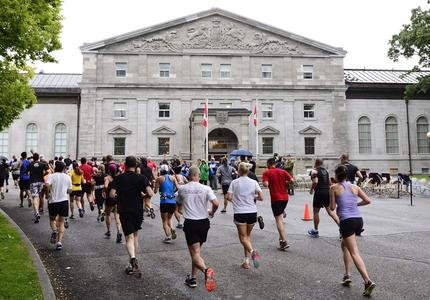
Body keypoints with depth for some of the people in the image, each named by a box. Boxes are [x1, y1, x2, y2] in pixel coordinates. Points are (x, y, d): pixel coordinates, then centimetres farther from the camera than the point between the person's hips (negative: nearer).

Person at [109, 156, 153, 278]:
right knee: (135, 234, 18)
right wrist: (142, 196, 4)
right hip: (138, 210, 1)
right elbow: (150, 194, -17)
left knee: (129, 237, -3)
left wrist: (118, 196, 11)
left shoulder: (119, 178, -3)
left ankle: (133, 259, -28)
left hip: (124, 211, -1)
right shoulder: (141, 178, -5)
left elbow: (111, 194, -10)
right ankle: (133, 263, 26)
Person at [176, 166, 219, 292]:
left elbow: (179, 202, 16)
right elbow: (216, 203, -16)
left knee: (195, 253, -2)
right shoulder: (206, 188, -5)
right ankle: (192, 278, 24)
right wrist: (212, 212, 4)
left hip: (190, 223, -2)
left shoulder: (182, 188, -2)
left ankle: (206, 270, -30)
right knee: (196, 251, 19)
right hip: (204, 222, 2)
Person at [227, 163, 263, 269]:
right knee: (248, 235, 18)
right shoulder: (254, 182, 0)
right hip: (252, 212, 3)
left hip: (239, 213, -3)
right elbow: (261, 197, -3)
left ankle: (252, 251, -26)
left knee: (243, 237, 3)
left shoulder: (234, 182, -4)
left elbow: (229, 197, -9)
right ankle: (246, 260, 18)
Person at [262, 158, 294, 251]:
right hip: (285, 197, 5)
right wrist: (284, 183, 16)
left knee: (279, 220, -5)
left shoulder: (266, 173, -3)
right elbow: (291, 180, 0)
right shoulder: (282, 171, 9)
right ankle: (281, 238, 21)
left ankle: (284, 241, -13)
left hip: (275, 198, -5)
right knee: (280, 217, 21)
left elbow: (265, 184, -17)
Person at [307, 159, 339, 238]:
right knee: (330, 211, 11)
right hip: (327, 192, 6)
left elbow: (315, 182, -20)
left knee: (316, 211, 9)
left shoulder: (314, 171, -6)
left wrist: (311, 189, -6)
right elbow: (330, 183, 15)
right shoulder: (325, 171, 15)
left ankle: (315, 231, 18)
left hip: (319, 193, -6)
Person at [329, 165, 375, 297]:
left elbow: (332, 207, 1)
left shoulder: (334, 188, 0)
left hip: (347, 221, -6)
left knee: (354, 253, -6)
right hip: (359, 220, 6)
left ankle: (368, 281, -19)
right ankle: (347, 275, 22)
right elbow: (367, 201, 12)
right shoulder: (355, 187, 11)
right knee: (344, 245, 25)